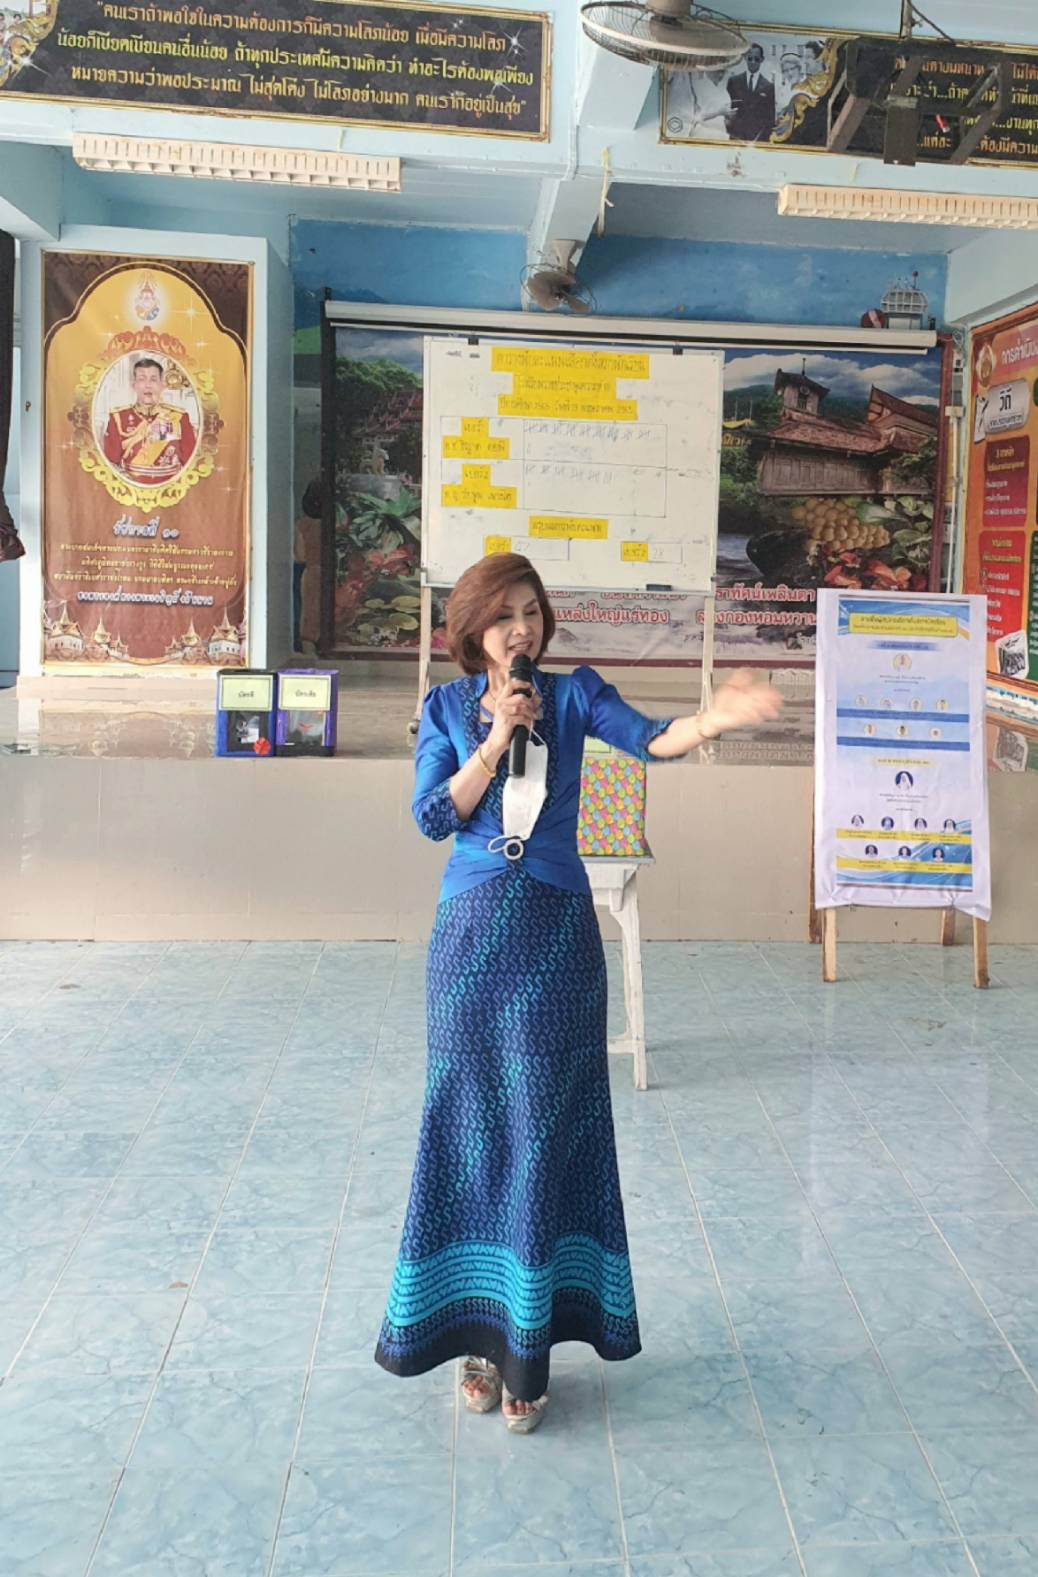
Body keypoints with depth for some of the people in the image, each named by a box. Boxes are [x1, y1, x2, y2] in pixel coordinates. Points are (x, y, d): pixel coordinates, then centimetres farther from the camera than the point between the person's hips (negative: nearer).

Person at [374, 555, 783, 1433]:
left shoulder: (574, 695, 3)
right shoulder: (448, 707, 7)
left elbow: (649, 739, -16)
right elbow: (433, 817, -2)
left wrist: (719, 718, -35)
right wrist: (495, 742, -13)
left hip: (556, 932, -1)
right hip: (473, 931, 1)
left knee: (545, 1125, 1)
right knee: (472, 1120, 5)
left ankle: (529, 1345, 11)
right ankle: (476, 1329, 20)